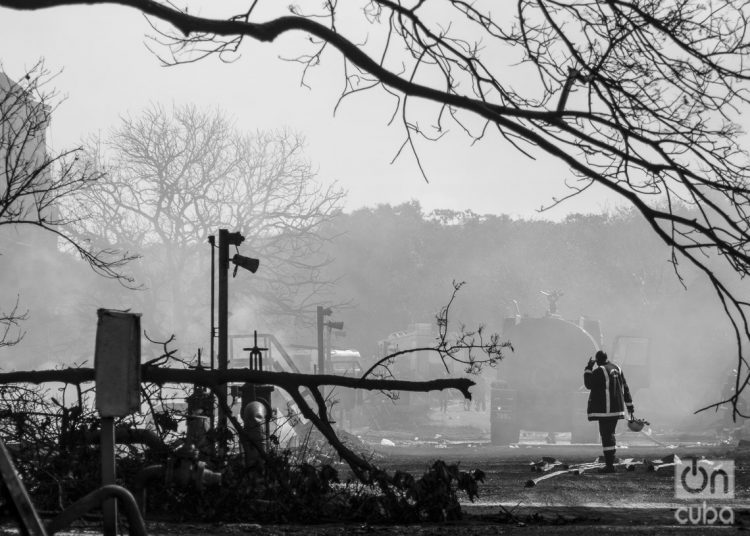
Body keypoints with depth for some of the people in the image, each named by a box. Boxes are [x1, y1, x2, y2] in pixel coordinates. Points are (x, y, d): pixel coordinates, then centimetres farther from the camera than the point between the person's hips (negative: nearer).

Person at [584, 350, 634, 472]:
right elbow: (625, 388, 13)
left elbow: (588, 385, -5)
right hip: (617, 408, 8)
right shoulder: (617, 368, 10)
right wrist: (629, 404, 18)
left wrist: (588, 368, 1)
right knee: (609, 434, 17)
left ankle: (609, 465, -7)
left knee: (606, 436, -5)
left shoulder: (599, 371, -14)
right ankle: (610, 463, 19)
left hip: (605, 409, -8)